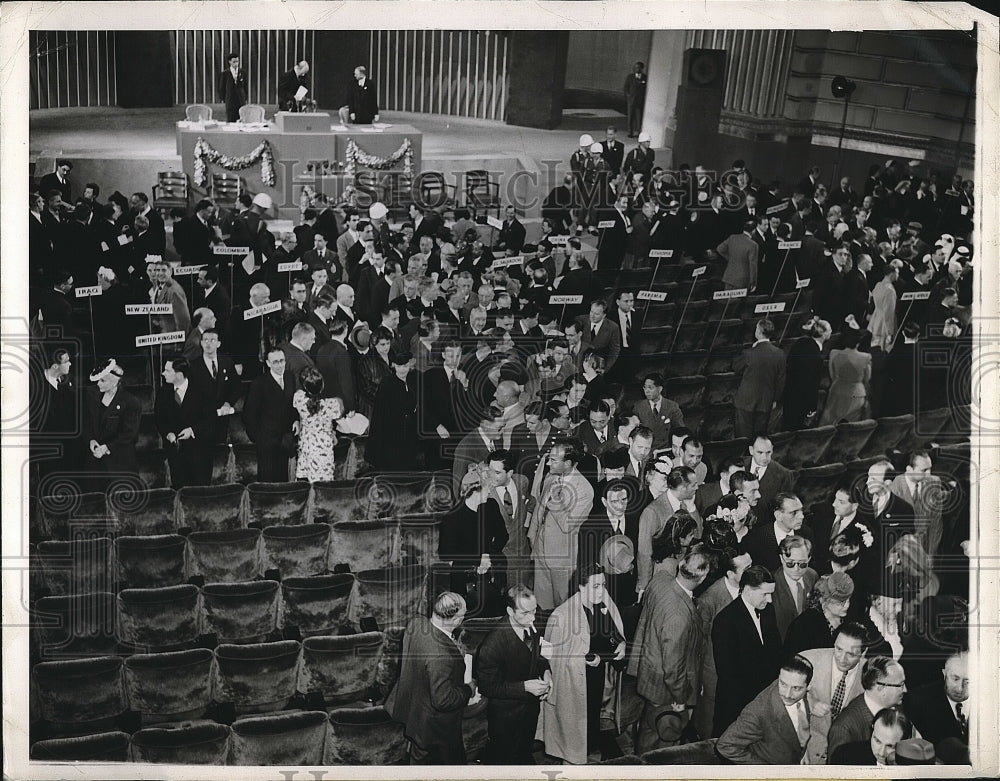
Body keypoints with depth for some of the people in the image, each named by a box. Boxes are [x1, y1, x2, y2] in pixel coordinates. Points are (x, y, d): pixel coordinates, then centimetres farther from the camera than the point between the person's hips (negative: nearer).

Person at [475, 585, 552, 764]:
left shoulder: (532, 629, -9)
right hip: (506, 717, -7)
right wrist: (525, 687, -30)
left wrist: (546, 671, -10)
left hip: (531, 709, 7)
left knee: (526, 755, 27)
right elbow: (487, 687, -24)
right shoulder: (494, 642, -31)